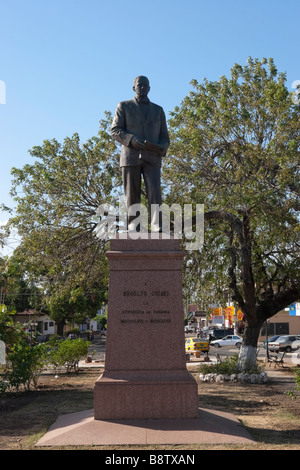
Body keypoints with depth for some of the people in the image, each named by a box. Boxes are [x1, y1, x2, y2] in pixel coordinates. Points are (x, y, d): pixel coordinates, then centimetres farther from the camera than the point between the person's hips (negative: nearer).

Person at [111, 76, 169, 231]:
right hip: (130, 156, -1)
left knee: (154, 192, -15)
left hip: (151, 158, 1)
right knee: (132, 196, -2)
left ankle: (157, 228, -23)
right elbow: (115, 131, 1)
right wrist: (132, 140, -17)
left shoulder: (158, 110, 18)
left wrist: (162, 148, -9)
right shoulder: (124, 106, 11)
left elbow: (164, 138, 15)